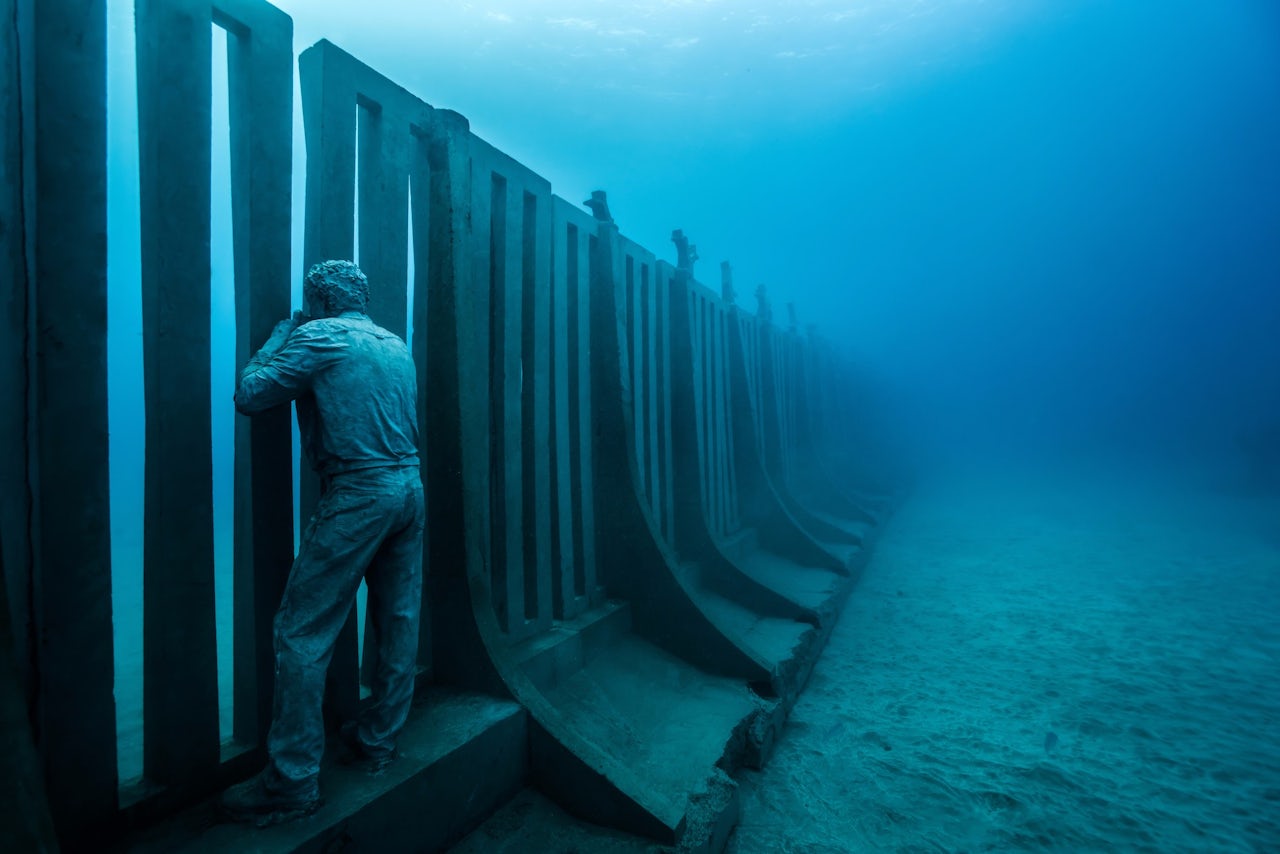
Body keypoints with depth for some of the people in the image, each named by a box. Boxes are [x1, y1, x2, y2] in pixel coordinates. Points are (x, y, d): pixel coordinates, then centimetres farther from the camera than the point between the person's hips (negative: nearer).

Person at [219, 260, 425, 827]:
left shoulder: (318, 335, -3)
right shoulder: (396, 344, 16)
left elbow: (248, 396, -2)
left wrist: (277, 338, 14)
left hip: (358, 495, -7)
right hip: (411, 487, 8)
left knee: (303, 633, 1)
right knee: (399, 621, 13)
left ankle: (292, 782, 9)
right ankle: (378, 739, 28)